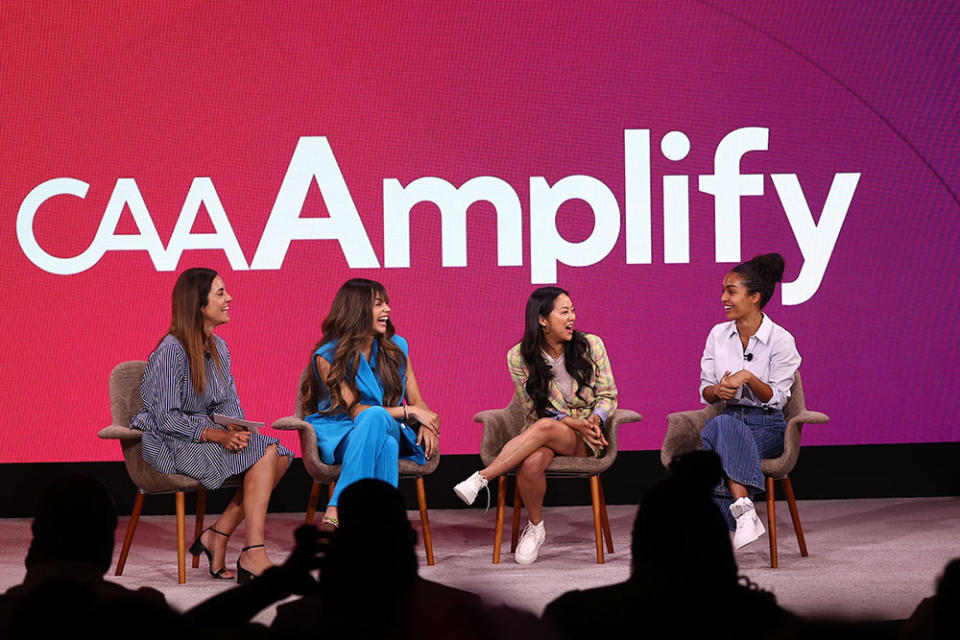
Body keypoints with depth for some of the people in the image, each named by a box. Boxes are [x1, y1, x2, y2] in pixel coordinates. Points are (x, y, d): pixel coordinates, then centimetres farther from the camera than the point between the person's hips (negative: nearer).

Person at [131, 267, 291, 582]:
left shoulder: (218, 348, 11)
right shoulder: (170, 352, -15)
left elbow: (228, 403, 11)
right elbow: (167, 418, -18)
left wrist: (237, 430, -12)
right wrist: (216, 435, -26)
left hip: (207, 435, 8)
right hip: (170, 445, -8)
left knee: (280, 455, -14)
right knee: (264, 452, -25)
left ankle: (217, 535, -7)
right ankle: (253, 556, -29)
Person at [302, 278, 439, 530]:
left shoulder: (396, 347, 11)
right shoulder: (328, 356, -3)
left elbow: (417, 400, 13)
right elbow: (355, 411, -9)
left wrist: (426, 425, -11)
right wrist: (409, 412, -14)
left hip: (391, 431, 3)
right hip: (342, 438, -3)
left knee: (375, 418, -36)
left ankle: (335, 512, -45)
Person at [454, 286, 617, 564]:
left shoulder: (591, 346, -1)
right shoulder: (519, 358, -4)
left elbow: (608, 395, 3)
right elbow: (537, 409, -3)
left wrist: (595, 419, -19)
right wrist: (577, 423, -17)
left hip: (585, 441, -1)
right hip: (545, 435, 1)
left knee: (544, 428, -36)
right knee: (531, 463, -36)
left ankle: (480, 478, -31)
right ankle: (535, 528, -10)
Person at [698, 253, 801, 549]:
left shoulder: (780, 340, -4)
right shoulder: (718, 334, 9)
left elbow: (777, 397, -6)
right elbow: (705, 391, 11)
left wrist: (748, 377, -23)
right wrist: (719, 390, -12)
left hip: (767, 426, -3)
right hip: (730, 418, 3)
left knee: (719, 428, -35)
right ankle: (743, 512, -44)